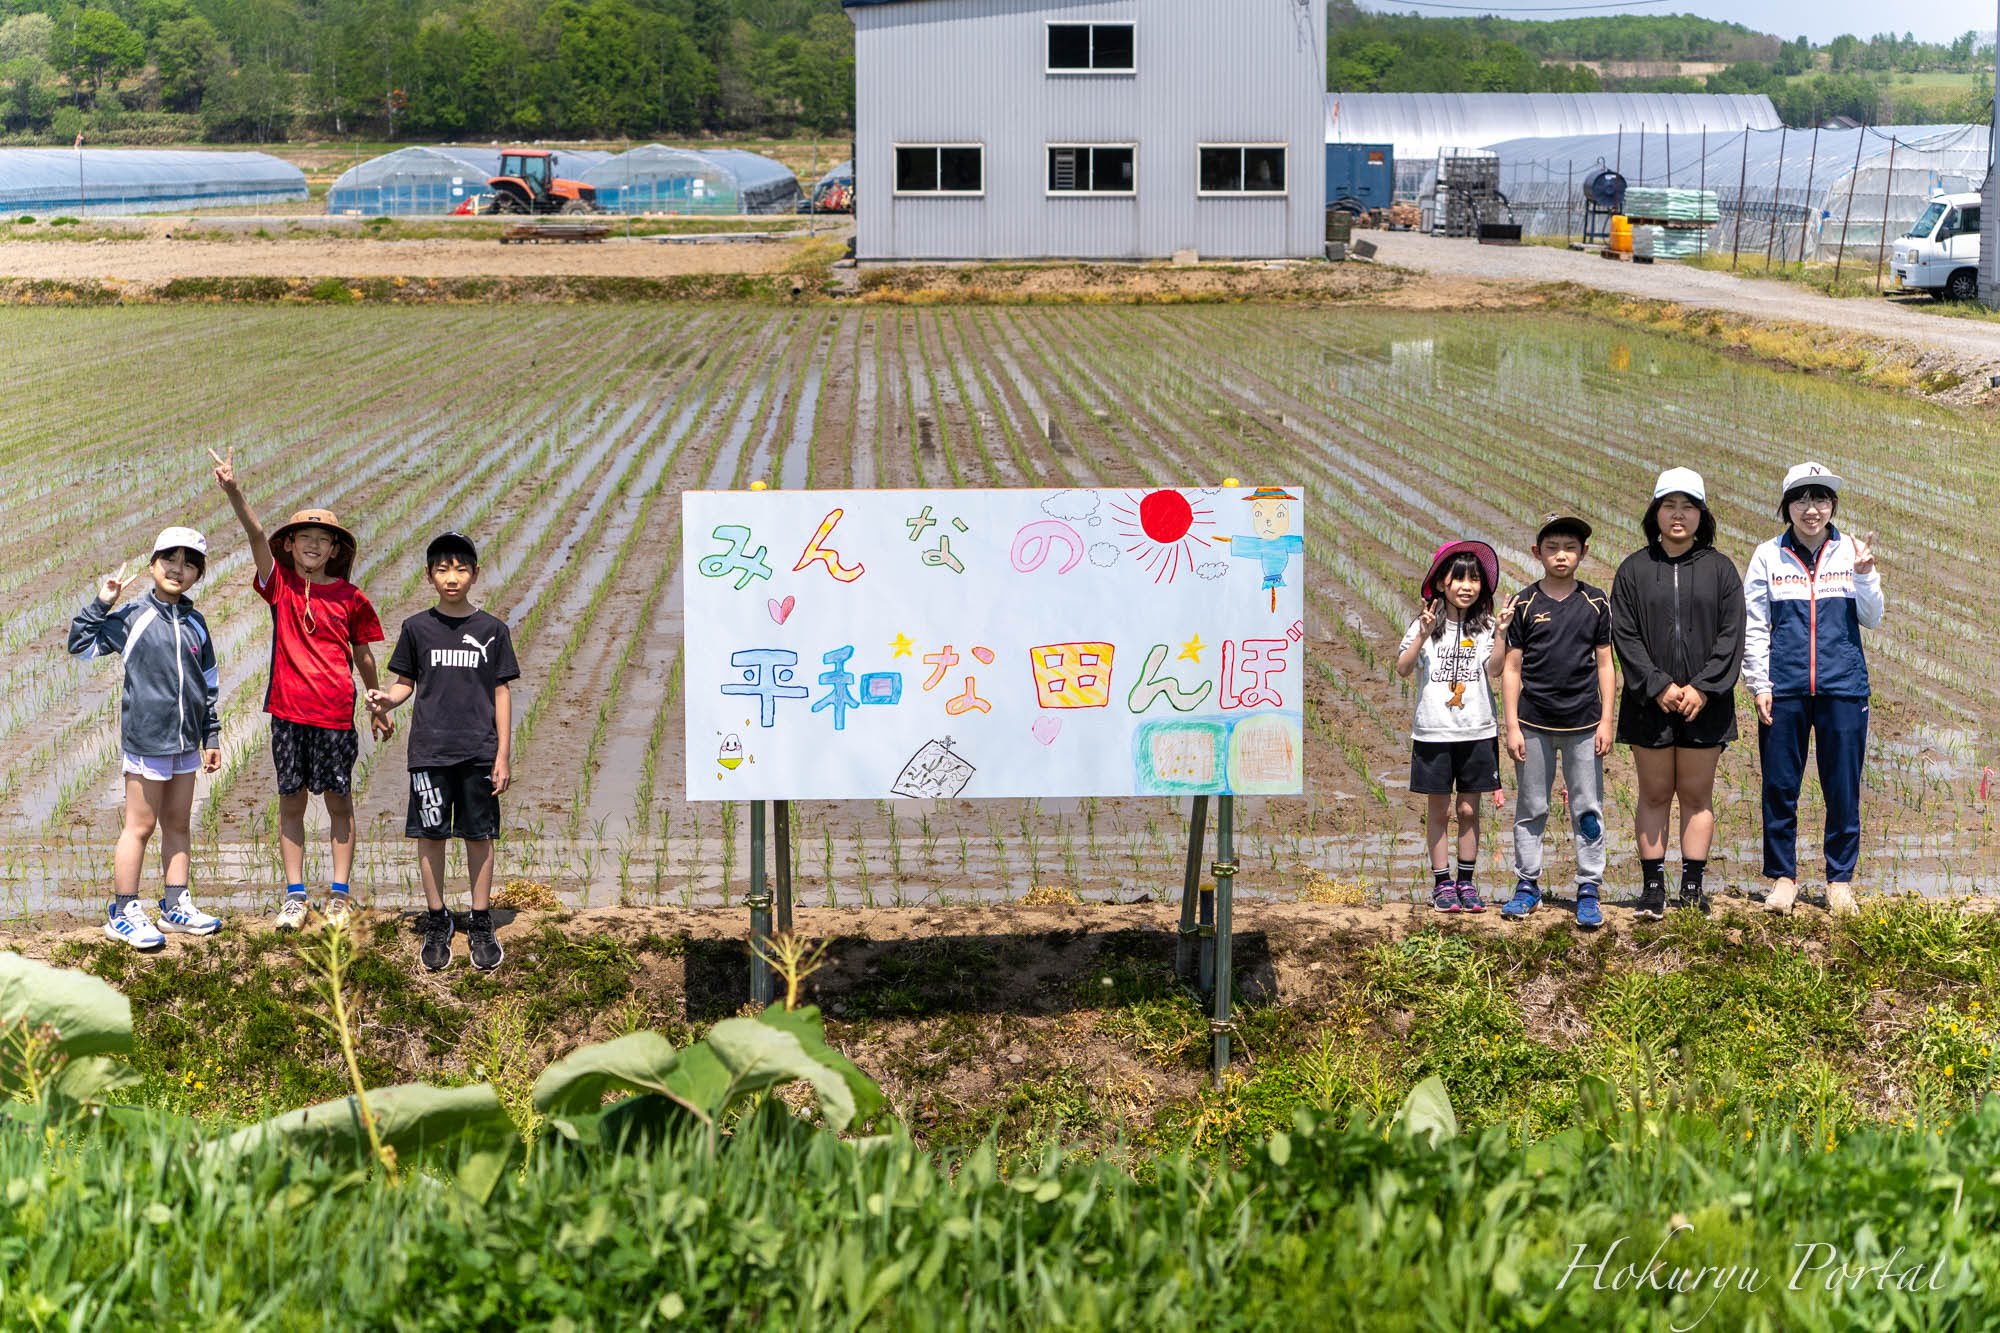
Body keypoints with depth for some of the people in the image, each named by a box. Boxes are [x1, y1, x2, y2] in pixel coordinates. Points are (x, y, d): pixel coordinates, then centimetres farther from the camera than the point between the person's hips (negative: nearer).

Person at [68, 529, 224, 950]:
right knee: (140, 825, -1)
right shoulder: (133, 617, -5)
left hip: (185, 740, 5)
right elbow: (81, 644, -5)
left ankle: (176, 905, 21)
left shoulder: (195, 624, 9)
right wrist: (100, 604, -15)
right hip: (146, 739, -5)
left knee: (177, 824, 12)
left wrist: (211, 736, 16)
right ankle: (123, 913, 6)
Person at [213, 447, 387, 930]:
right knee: (291, 800, 7)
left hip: (335, 712, -1)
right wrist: (233, 492, -28)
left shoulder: (350, 598, 2)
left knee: (338, 799, 5)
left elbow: (363, 656, 11)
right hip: (287, 709, 1)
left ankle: (339, 894, 13)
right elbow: (257, 535, -14)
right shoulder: (280, 585, 2)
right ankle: (294, 896, 13)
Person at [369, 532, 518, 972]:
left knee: (479, 835, 4)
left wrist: (503, 755, 0)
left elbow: (501, 693, 4)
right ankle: (437, 921, 16)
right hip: (430, 751, 0)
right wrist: (386, 699, -15)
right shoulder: (417, 628, 3)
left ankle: (481, 924, 14)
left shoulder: (492, 630, 3)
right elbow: (405, 683, 9)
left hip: (479, 751, 0)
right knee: (431, 835, 3)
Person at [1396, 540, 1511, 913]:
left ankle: (1466, 882, 16)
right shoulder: (1426, 624, -1)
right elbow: (1403, 669, -8)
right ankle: (1442, 882, 12)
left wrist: (1500, 634, -21)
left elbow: (1494, 669, -10)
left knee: (1469, 810, 7)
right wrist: (1422, 636, -20)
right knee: (1439, 810, 5)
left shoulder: (1485, 626, 2)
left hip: (1477, 732, 1)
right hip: (1433, 732, -1)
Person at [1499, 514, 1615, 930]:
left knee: (1588, 811, 2)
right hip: (1534, 724, 0)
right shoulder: (1524, 604, 0)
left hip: (1583, 724, 0)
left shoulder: (1596, 603, 3)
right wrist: (1512, 726, -3)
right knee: (1530, 810, 7)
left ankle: (1589, 890, 8)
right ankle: (1527, 885, 17)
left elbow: (1604, 665, 7)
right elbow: (1511, 669, 2)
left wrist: (1606, 720, 0)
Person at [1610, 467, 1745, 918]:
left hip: (1705, 703, 0)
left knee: (1696, 796, 5)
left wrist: (1703, 688, -11)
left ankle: (1693, 886, 10)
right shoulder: (1634, 569, 4)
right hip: (1650, 703, 0)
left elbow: (1731, 635, -1)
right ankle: (1653, 886, 9)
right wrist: (1658, 685, -12)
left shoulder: (1719, 569, 5)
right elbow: (1624, 634, -2)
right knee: (1654, 795, 5)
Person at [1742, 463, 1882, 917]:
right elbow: (1753, 626, 5)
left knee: (1843, 787, 3)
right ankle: (1782, 876, 15)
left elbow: (1871, 619, 3)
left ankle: (1840, 879, 14)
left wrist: (1865, 573, -12)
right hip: (1785, 687, 0)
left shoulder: (1851, 551, 5)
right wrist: (1759, 684, -1)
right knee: (1779, 786, 3)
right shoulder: (1769, 555, 4)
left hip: (1843, 687, 0)